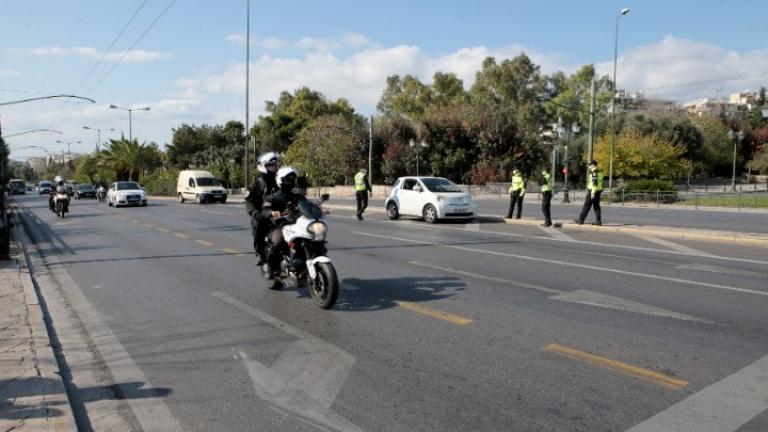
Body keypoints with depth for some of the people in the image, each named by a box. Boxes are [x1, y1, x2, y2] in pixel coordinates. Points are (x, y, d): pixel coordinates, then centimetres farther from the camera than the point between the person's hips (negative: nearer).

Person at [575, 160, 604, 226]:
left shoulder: (594, 172, -15)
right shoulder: (599, 171, 15)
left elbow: (594, 183, -22)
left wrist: (593, 193, -23)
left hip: (593, 191, -9)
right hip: (598, 190, 9)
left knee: (586, 206, -5)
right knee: (596, 206, 9)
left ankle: (581, 220, -2)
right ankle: (598, 221, 5)